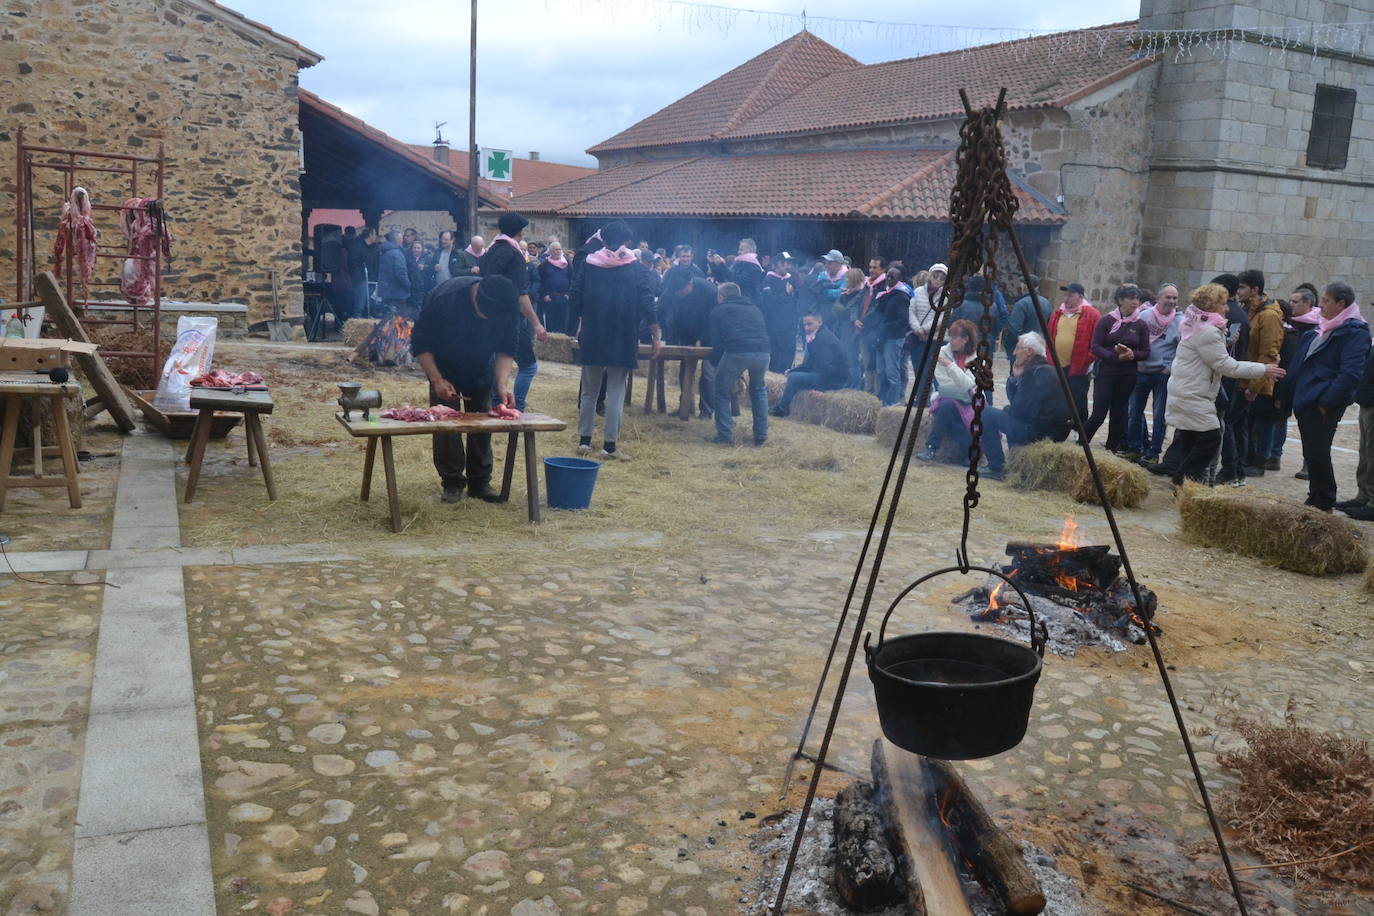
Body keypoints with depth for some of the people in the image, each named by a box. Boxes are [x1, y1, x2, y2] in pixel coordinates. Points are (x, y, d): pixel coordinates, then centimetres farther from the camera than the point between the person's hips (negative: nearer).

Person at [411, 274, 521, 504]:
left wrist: (502, 385, -29)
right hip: (445, 371, -2)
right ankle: (452, 482, 6)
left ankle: (480, 482, 16)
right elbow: (420, 344, -22)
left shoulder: (509, 307, -26)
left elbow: (506, 350, -15)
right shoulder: (443, 298, -34)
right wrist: (437, 380, -27)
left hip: (481, 373, 3)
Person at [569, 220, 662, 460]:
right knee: (616, 393, 2)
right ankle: (610, 446, 1)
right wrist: (657, 337, -1)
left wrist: (578, 327, 17)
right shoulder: (635, 267, -3)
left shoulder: (588, 264, 3)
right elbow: (647, 303, -6)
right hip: (622, 341, -2)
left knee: (589, 391, 13)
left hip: (591, 340, 2)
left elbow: (574, 298, 4)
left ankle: (584, 441, 16)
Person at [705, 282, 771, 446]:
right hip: (762, 353, 4)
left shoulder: (719, 310, 22)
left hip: (736, 352, -4)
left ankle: (725, 436, 10)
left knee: (722, 392, 17)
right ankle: (761, 435, 26)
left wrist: (715, 363, 31)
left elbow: (716, 342, 17)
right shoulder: (755, 309, 33)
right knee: (759, 390, 29)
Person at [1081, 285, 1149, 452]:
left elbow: (1145, 351, 8)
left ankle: (1112, 450, 18)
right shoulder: (1107, 320, -3)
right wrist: (1116, 356, -21)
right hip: (1105, 373, -3)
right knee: (1099, 414, -8)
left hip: (1127, 376, 3)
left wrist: (1132, 354, -13)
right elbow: (1095, 347, -7)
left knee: (1118, 413, 8)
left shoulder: (1140, 324, 4)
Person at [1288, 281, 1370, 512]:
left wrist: (1327, 401, -21)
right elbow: (1301, 365, 23)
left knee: (1318, 454, -5)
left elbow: (1351, 373, -20)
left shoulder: (1354, 332, -11)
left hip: (1323, 406, -9)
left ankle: (1323, 505, 6)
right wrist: (1293, 395, 15)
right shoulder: (1323, 329, 17)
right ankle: (1315, 501, 23)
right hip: (1306, 402, 9)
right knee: (1312, 454, 13)